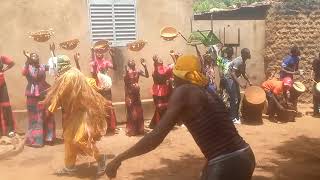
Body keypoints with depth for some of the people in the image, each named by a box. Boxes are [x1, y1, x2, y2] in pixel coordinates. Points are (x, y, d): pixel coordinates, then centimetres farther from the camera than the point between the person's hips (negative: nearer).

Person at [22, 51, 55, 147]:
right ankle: (35, 139, 13)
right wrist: (27, 59, -31)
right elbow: (24, 73, -25)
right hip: (33, 95, -3)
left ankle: (47, 137, 20)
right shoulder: (28, 67, -4)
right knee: (35, 118, 3)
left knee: (47, 116, 8)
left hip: (44, 93, 3)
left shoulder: (43, 66, 7)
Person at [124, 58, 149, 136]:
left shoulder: (138, 71, 3)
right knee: (131, 111, 0)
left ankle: (139, 129, 23)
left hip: (136, 92, 5)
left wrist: (145, 67, -12)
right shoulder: (127, 71, -9)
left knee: (138, 111, 11)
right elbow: (125, 80, -19)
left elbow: (147, 76, -6)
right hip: (129, 93, -5)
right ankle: (131, 130, 10)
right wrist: (126, 72, -31)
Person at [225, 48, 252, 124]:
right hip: (230, 79, -10)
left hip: (234, 80, 10)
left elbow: (243, 73, 21)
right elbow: (233, 74, -29)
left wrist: (249, 82, 16)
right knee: (234, 99, -8)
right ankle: (232, 118, 0)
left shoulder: (243, 62, 7)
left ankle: (236, 116, 24)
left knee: (238, 98, 14)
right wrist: (240, 84, -30)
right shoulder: (238, 61, -23)